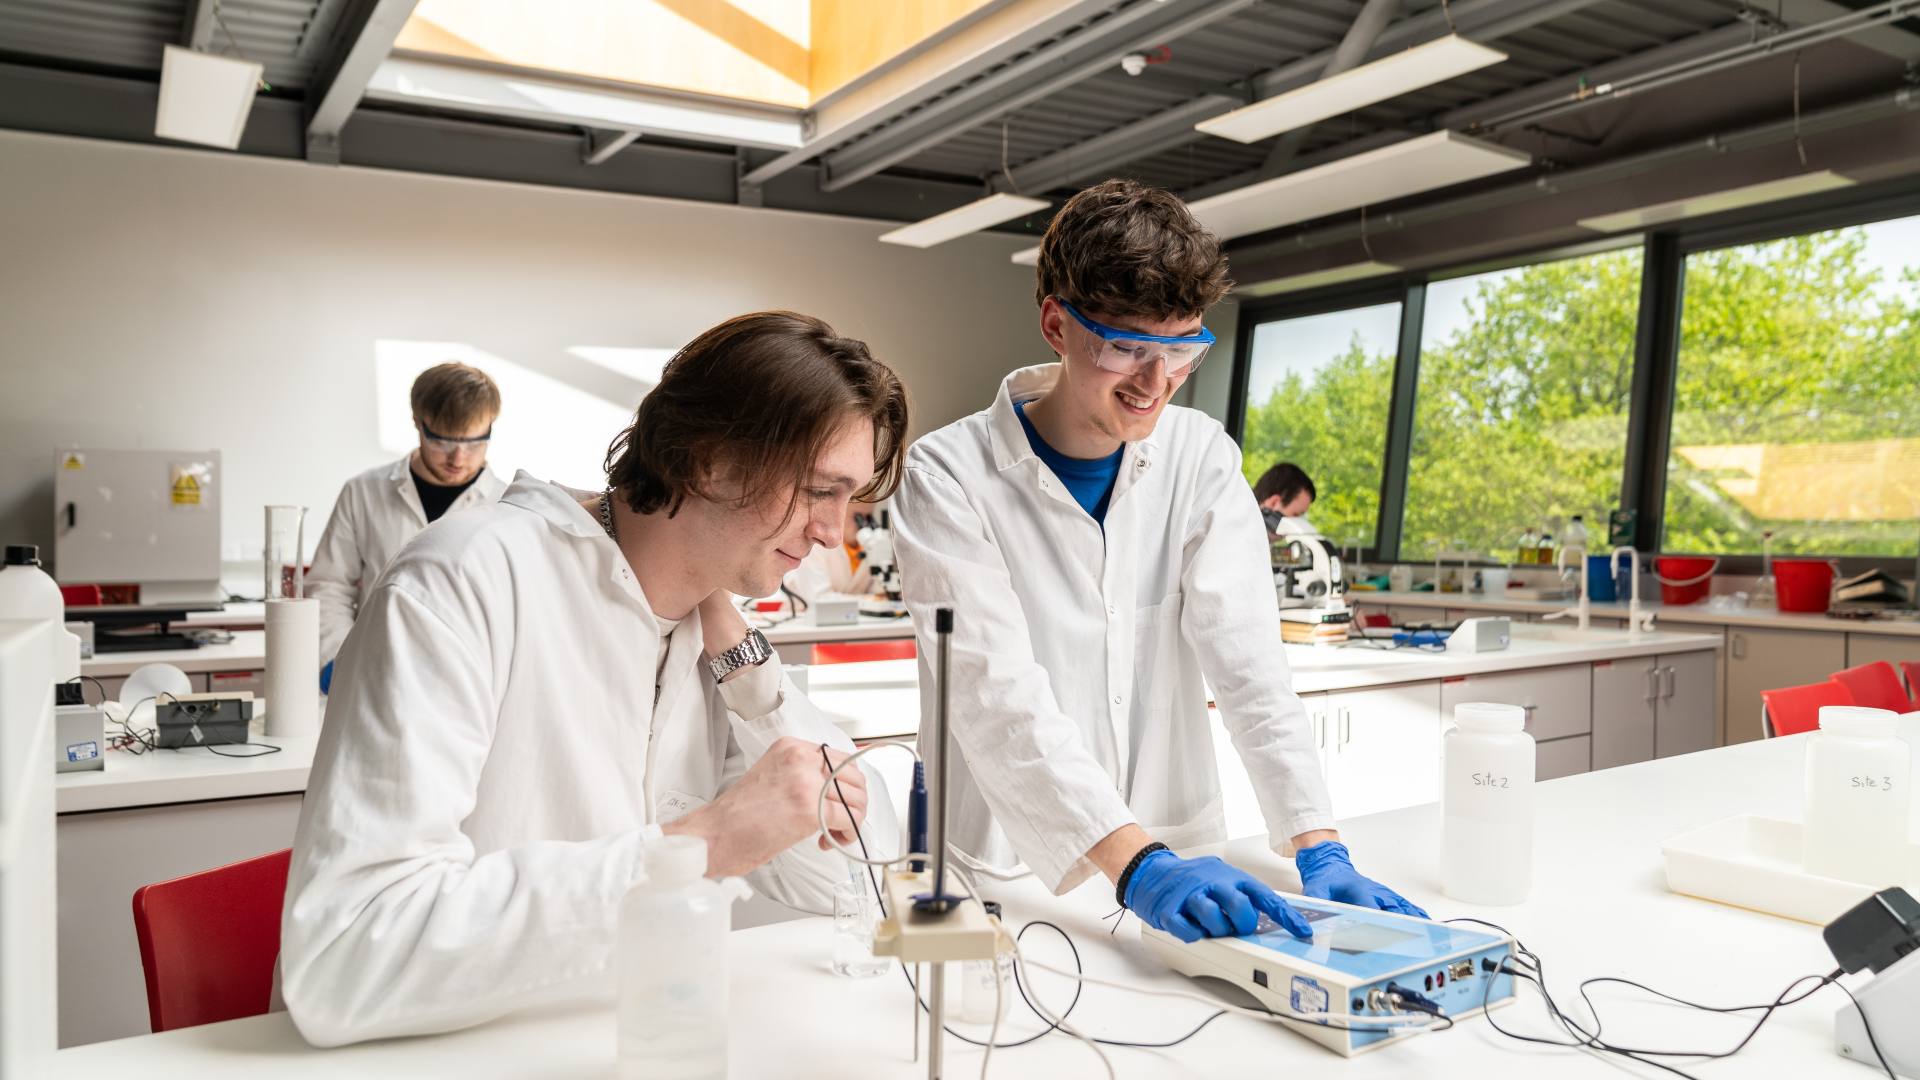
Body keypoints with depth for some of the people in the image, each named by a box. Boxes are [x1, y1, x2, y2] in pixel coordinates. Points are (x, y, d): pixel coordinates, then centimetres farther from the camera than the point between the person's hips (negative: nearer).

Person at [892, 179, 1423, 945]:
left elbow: (1247, 660, -5)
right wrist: (1134, 862, -29)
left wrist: (1318, 849, -16)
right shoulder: (948, 476, -9)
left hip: (1179, 857, 2)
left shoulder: (1202, 459, 2)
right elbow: (997, 696, -18)